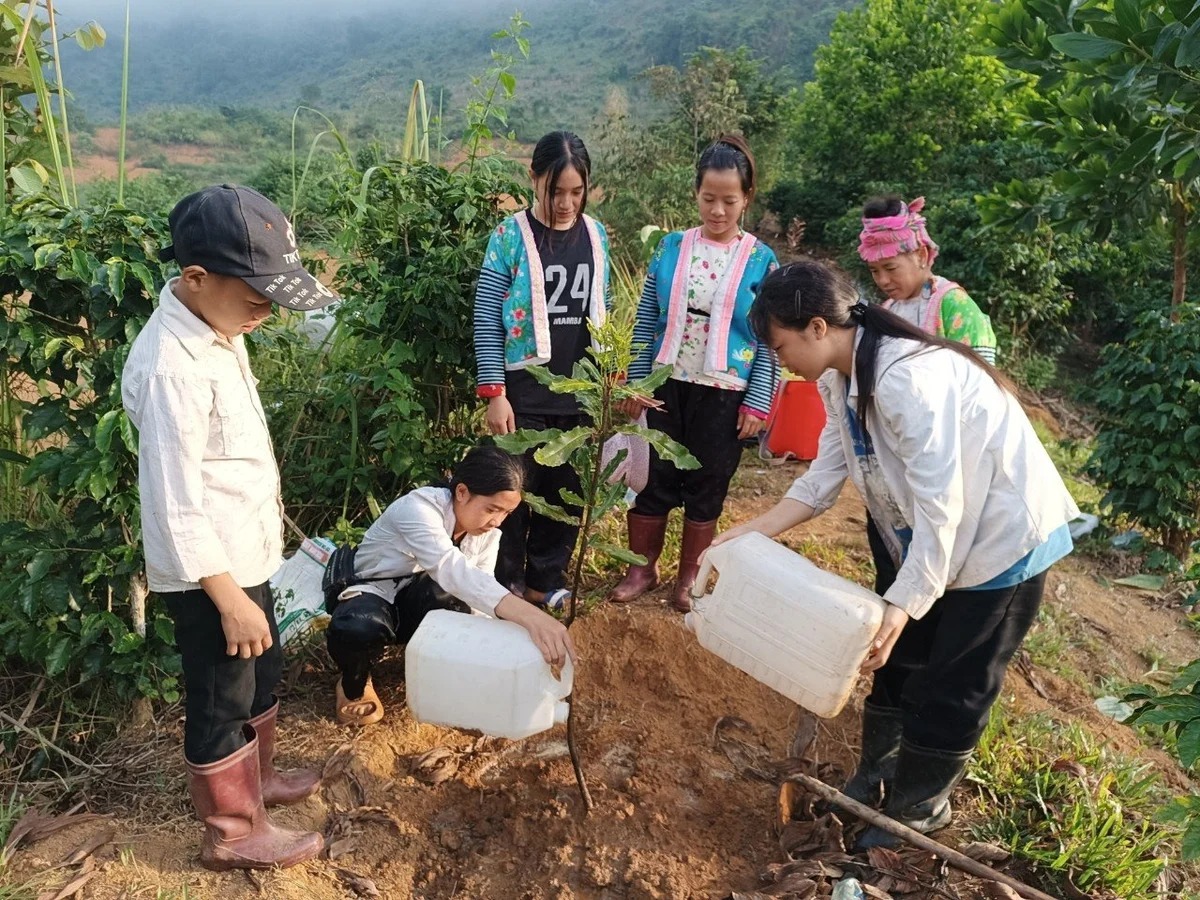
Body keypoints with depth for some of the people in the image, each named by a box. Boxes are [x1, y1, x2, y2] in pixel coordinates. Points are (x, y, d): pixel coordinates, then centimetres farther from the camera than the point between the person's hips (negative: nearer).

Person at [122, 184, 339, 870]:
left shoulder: (217, 330, 1)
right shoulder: (171, 367, -28)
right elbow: (176, 504, -25)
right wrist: (229, 598, -21)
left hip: (245, 553, 9)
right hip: (208, 572, -9)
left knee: (263, 673, 25)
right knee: (222, 699, 10)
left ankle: (256, 777, 49)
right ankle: (234, 834, 32)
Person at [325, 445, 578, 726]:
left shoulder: (488, 533, -10)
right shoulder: (419, 508, -33)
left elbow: (478, 597, -9)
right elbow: (452, 571, -50)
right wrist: (530, 616, -64)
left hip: (419, 604, 4)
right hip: (371, 592, -4)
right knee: (359, 629, -41)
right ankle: (354, 683, -4)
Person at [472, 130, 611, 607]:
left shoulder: (596, 234, 5)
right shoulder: (511, 236, -8)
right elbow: (486, 318, -9)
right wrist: (494, 393, -13)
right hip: (525, 392, -4)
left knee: (566, 492, 12)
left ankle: (544, 583, 29)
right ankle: (505, 589, 23)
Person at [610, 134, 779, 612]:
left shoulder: (761, 260, -3)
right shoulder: (672, 246, 1)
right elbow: (646, 320, 4)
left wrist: (758, 401, -7)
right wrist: (637, 382, 0)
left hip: (725, 394, -1)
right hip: (667, 385, 1)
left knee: (706, 486, 10)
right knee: (653, 478, 8)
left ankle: (689, 578, 26)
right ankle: (642, 569, 27)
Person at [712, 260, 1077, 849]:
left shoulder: (905, 376, -31)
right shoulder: (841, 379, -2)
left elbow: (940, 503, -31)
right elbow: (826, 475, -2)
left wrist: (904, 600, -32)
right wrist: (755, 531, -9)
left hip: (1003, 536, -8)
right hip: (935, 539, 9)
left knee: (952, 688, 6)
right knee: (897, 658, 17)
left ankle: (918, 809, 26)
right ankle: (877, 773, 37)